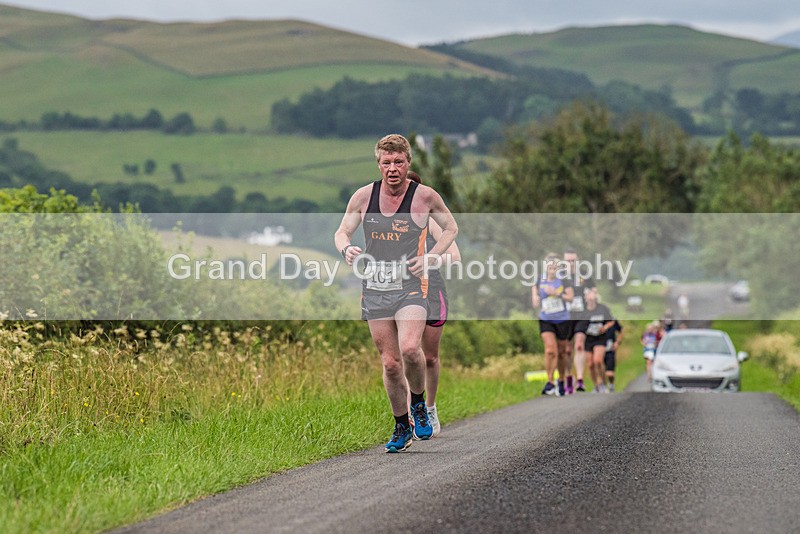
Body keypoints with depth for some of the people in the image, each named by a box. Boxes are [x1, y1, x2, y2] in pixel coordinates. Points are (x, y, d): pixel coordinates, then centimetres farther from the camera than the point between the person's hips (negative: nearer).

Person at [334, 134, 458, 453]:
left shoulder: (424, 196, -3)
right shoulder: (364, 196, 2)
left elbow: (451, 227, 12)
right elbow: (341, 232, 12)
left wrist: (433, 256, -4)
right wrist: (346, 249, -11)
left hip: (411, 285, -3)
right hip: (374, 286, 3)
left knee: (409, 349, -24)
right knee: (390, 363, 3)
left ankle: (419, 403, 5)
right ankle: (401, 428, 20)